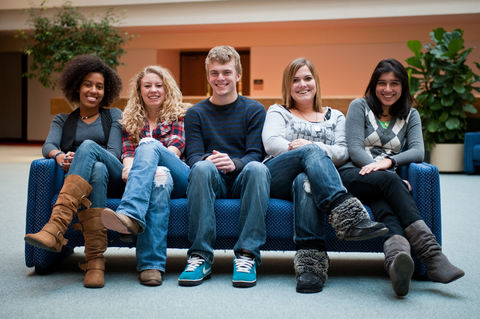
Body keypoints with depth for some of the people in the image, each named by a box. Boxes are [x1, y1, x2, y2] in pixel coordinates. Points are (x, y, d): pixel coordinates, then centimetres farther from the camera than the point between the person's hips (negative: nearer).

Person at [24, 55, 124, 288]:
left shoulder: (113, 116, 20)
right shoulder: (62, 120, 25)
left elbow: (114, 152, 3)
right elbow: (48, 146, 4)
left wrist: (79, 157, -17)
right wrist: (59, 156, -23)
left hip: (114, 180, -1)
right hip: (79, 182, 1)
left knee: (88, 146, -33)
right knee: (97, 169, -38)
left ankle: (55, 228, -51)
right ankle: (95, 261, -49)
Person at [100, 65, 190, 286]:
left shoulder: (180, 114, 20)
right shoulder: (131, 120, 26)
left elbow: (176, 146, 1)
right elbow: (128, 151, 10)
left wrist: (149, 152, -20)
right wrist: (129, 166, -17)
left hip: (179, 180, -1)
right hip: (148, 177, 1)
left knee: (150, 145, -31)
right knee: (159, 178, -38)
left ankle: (130, 215, -58)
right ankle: (152, 264, -53)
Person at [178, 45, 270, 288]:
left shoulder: (254, 110, 9)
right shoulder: (195, 113, 13)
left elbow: (255, 155, -2)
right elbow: (193, 156, 1)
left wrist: (233, 164, -26)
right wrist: (207, 160, -24)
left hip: (241, 181, 0)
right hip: (211, 183, 1)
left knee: (257, 169, -34)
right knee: (203, 168, -33)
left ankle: (247, 256, -33)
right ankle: (200, 257, -33)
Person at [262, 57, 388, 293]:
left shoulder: (335, 117, 28)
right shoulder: (277, 112, 25)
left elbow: (342, 152, 9)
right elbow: (271, 143, 3)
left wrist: (314, 147, -13)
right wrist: (313, 150, -13)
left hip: (311, 176, 1)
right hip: (276, 180, -1)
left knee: (305, 180, -39)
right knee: (312, 151, -33)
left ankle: (310, 259, -54)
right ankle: (346, 213, -55)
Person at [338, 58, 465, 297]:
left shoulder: (410, 115, 18)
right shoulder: (360, 106, 9)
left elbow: (418, 151, 1)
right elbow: (355, 149, -3)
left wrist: (388, 161, -20)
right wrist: (376, 168, -20)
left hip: (386, 183, 3)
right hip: (353, 175, -3)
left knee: (382, 203, -36)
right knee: (389, 181, -36)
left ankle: (396, 255, -67)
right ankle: (431, 254, -53)